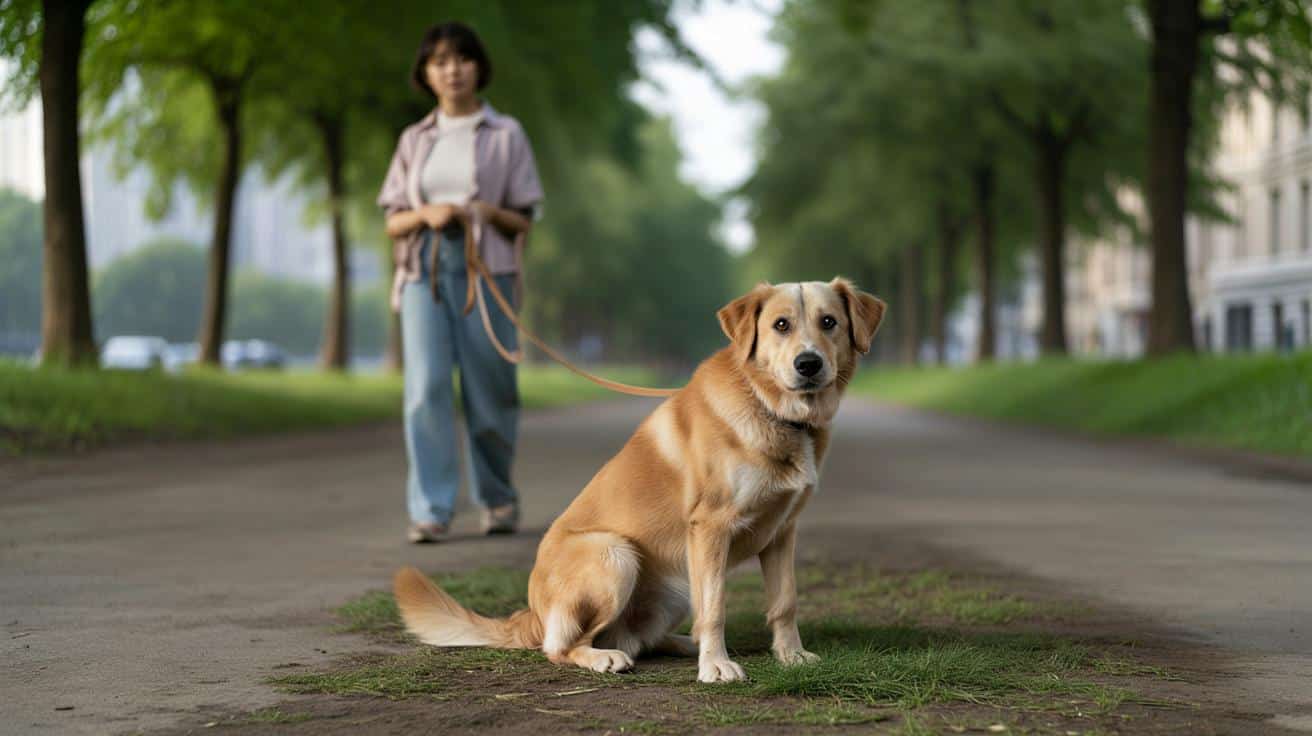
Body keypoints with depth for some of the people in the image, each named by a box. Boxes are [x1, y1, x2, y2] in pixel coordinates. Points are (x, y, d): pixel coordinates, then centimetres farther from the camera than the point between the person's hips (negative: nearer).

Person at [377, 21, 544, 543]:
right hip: (424, 270, 2)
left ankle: (497, 499, 21)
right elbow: (393, 222, 13)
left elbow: (525, 221, 7)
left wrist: (492, 213, -14)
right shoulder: (415, 139, 14)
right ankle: (430, 510, -13)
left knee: (488, 389, 0)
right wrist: (426, 214, -8)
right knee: (426, 384, -12)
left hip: (486, 270, -1)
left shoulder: (505, 135, 7)